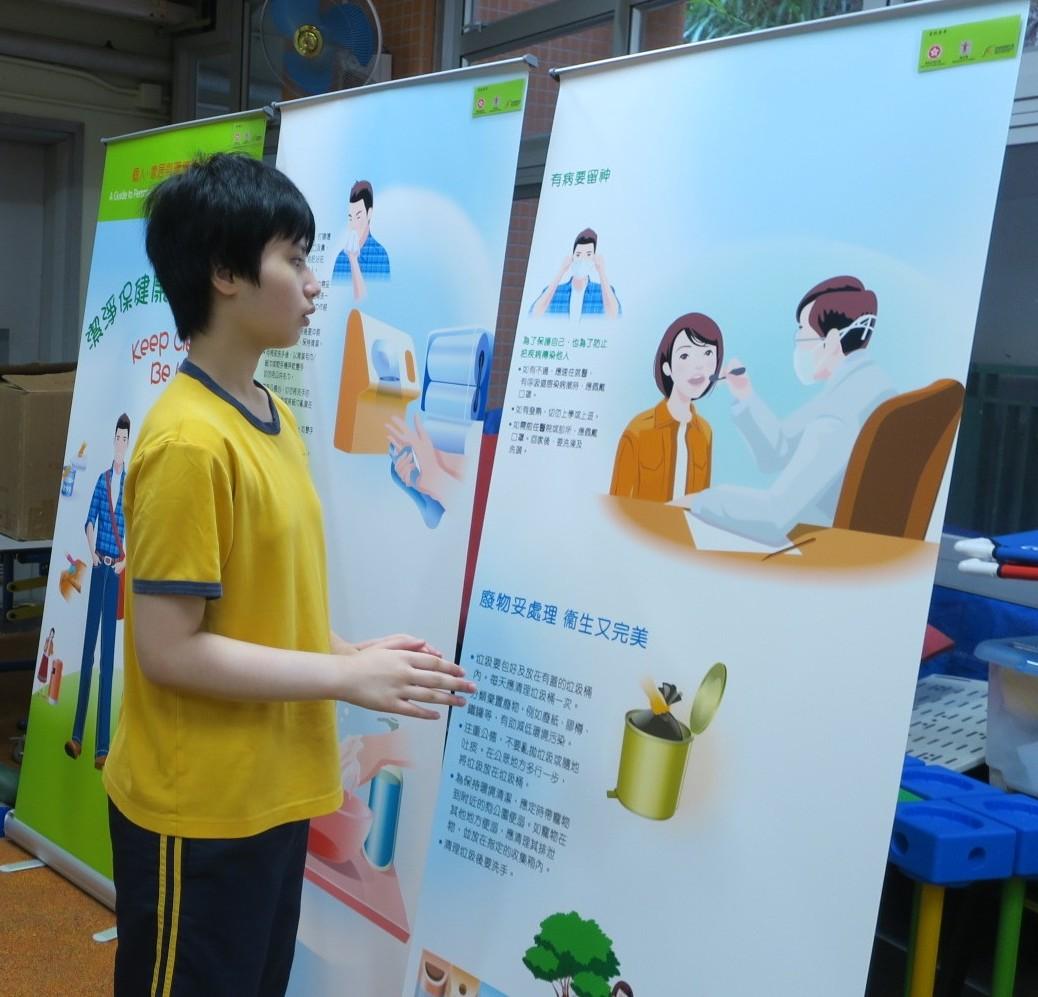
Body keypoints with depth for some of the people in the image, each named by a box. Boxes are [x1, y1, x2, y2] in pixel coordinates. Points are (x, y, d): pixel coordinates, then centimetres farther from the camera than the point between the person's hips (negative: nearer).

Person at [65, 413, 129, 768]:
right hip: (98, 566, 4)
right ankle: (77, 734, 13)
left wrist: (126, 560, -16)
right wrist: (92, 552, -2)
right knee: (88, 644, 5)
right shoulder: (102, 479, 8)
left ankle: (102, 745, 1)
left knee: (107, 650, -3)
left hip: (118, 569, -3)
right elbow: (89, 522, 12)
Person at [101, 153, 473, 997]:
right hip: (198, 813, -8)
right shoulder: (189, 442, -22)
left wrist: (352, 651, -1)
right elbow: (168, 648, -21)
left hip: (270, 796, 8)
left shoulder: (275, 418, 6)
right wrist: (348, 678, -18)